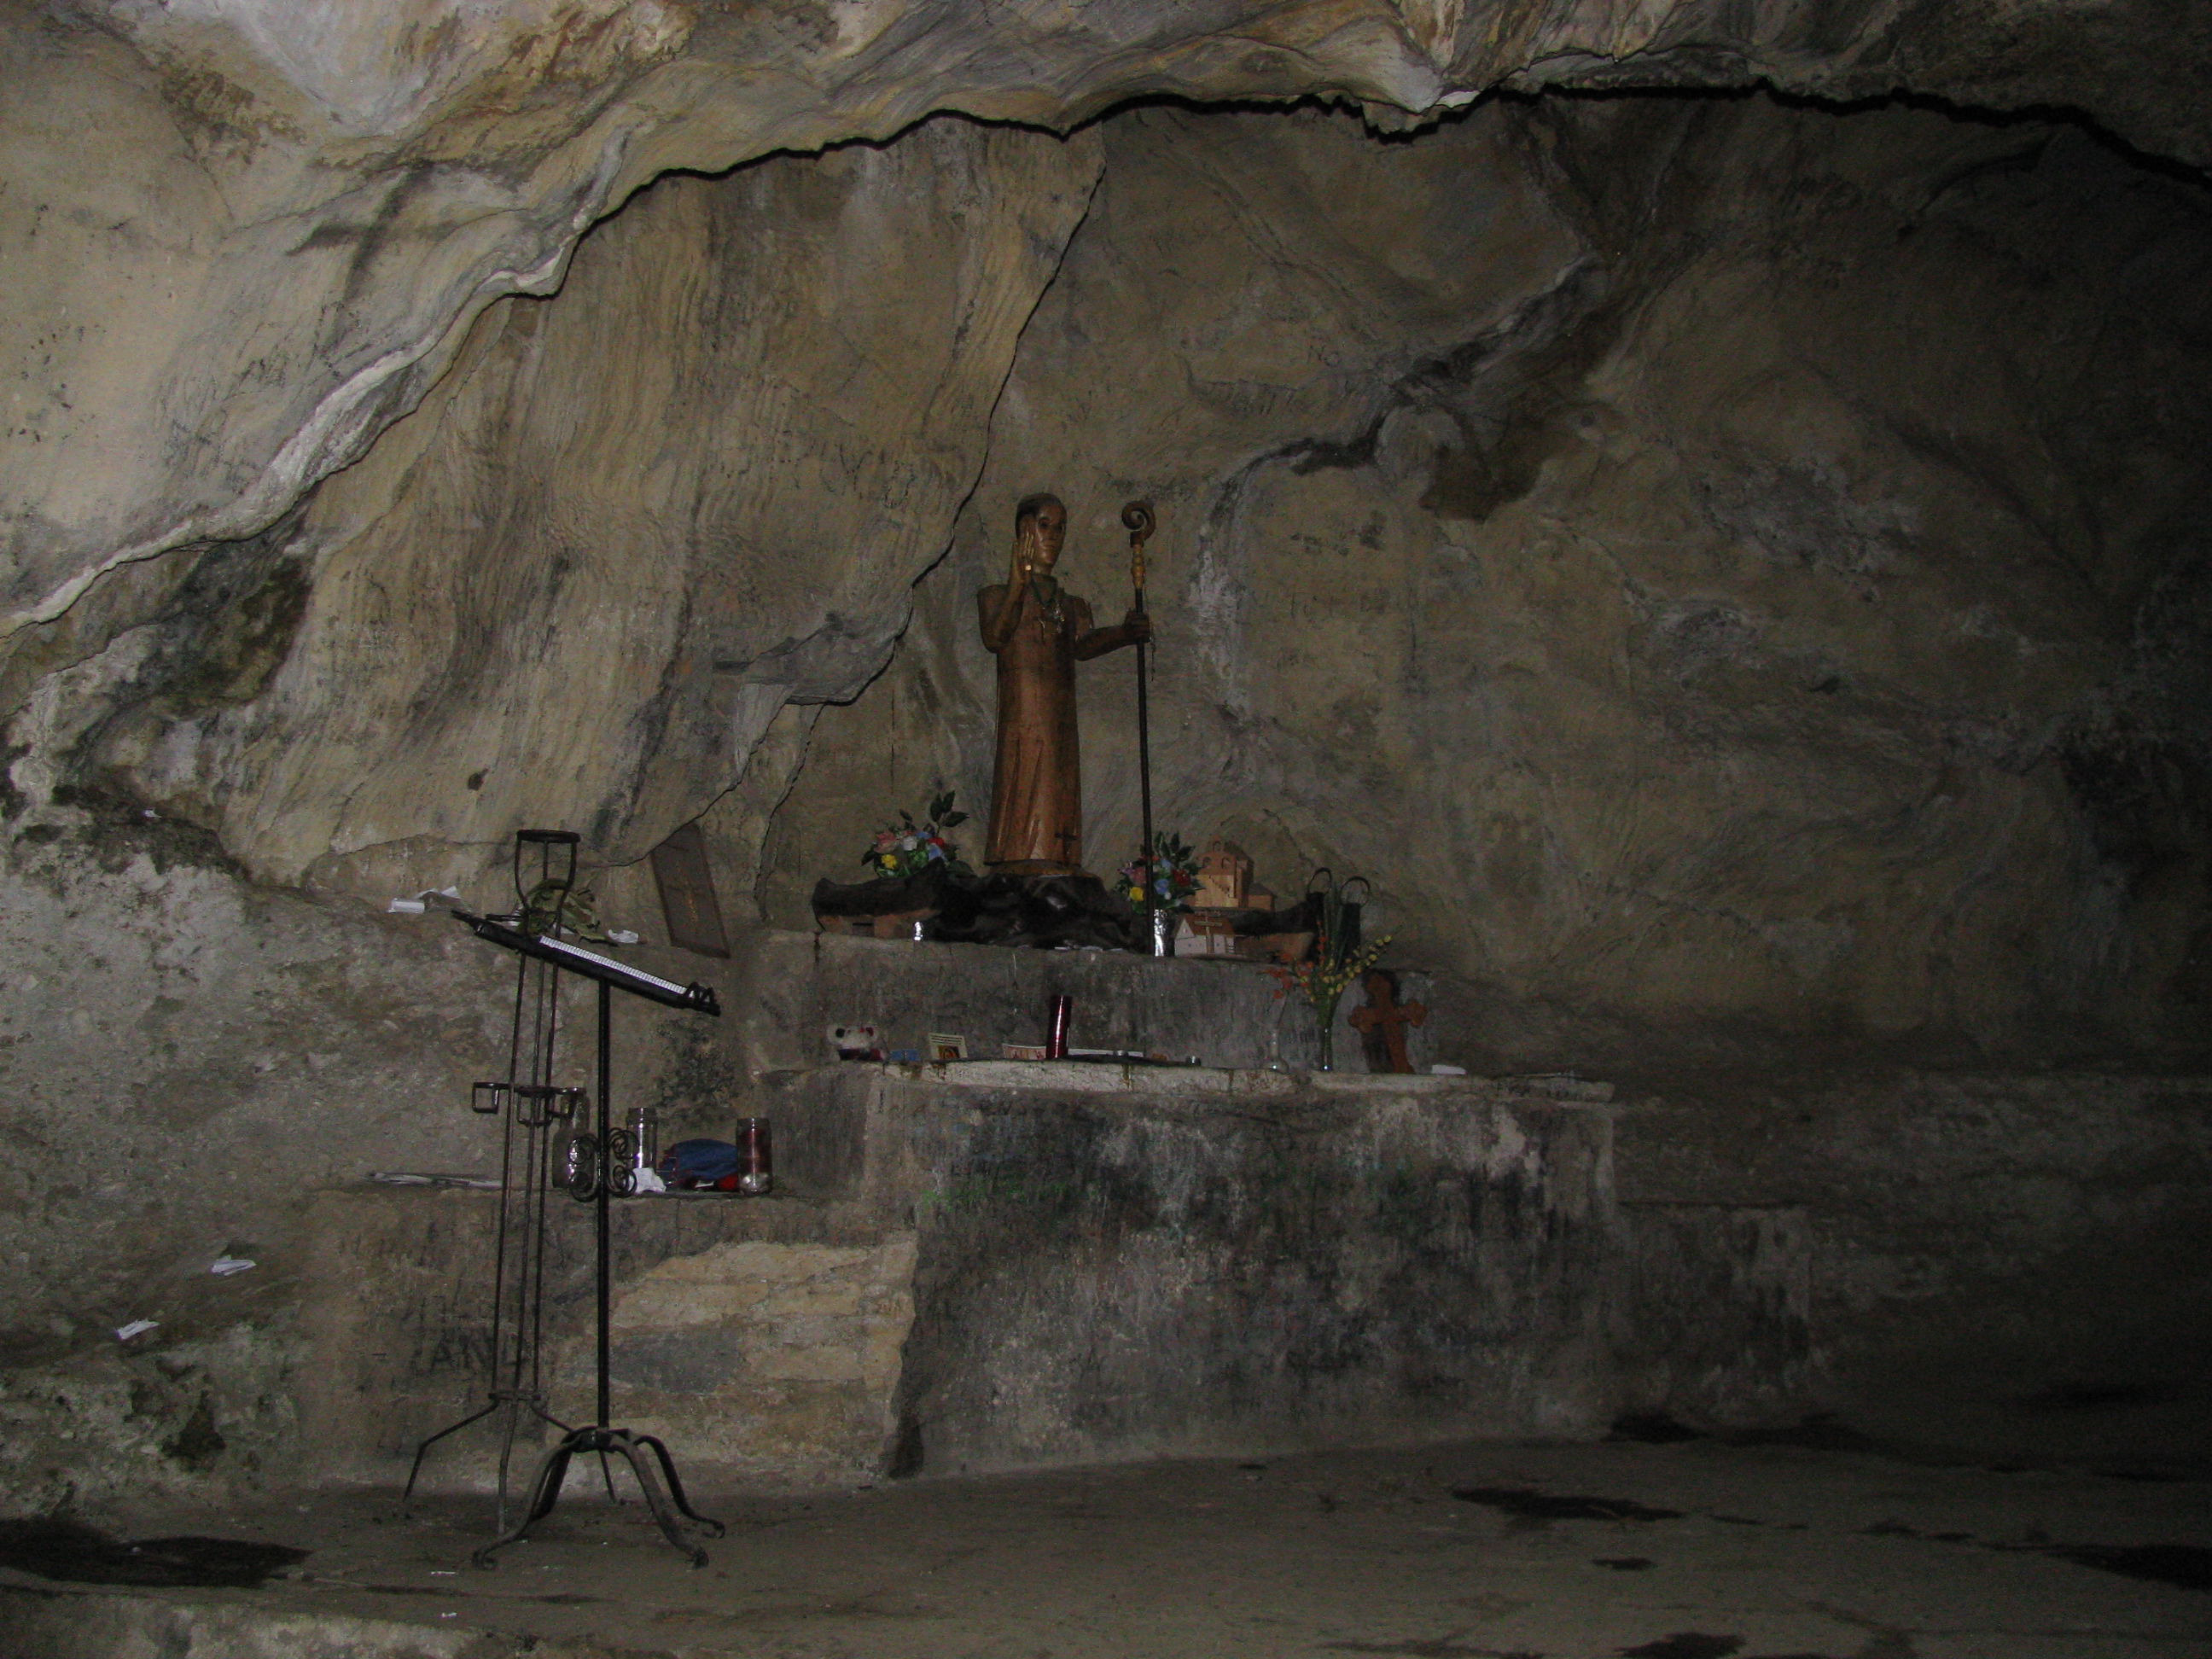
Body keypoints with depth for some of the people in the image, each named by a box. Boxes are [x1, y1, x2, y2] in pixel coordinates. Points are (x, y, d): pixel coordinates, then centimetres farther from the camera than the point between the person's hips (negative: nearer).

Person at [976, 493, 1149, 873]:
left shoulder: (1072, 605, 22)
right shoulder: (997, 596, 11)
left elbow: (1083, 646, 0)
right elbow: (994, 638, -12)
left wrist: (1124, 634, -23)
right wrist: (1018, 585, -28)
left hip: (1062, 737, 4)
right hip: (1020, 732, -4)